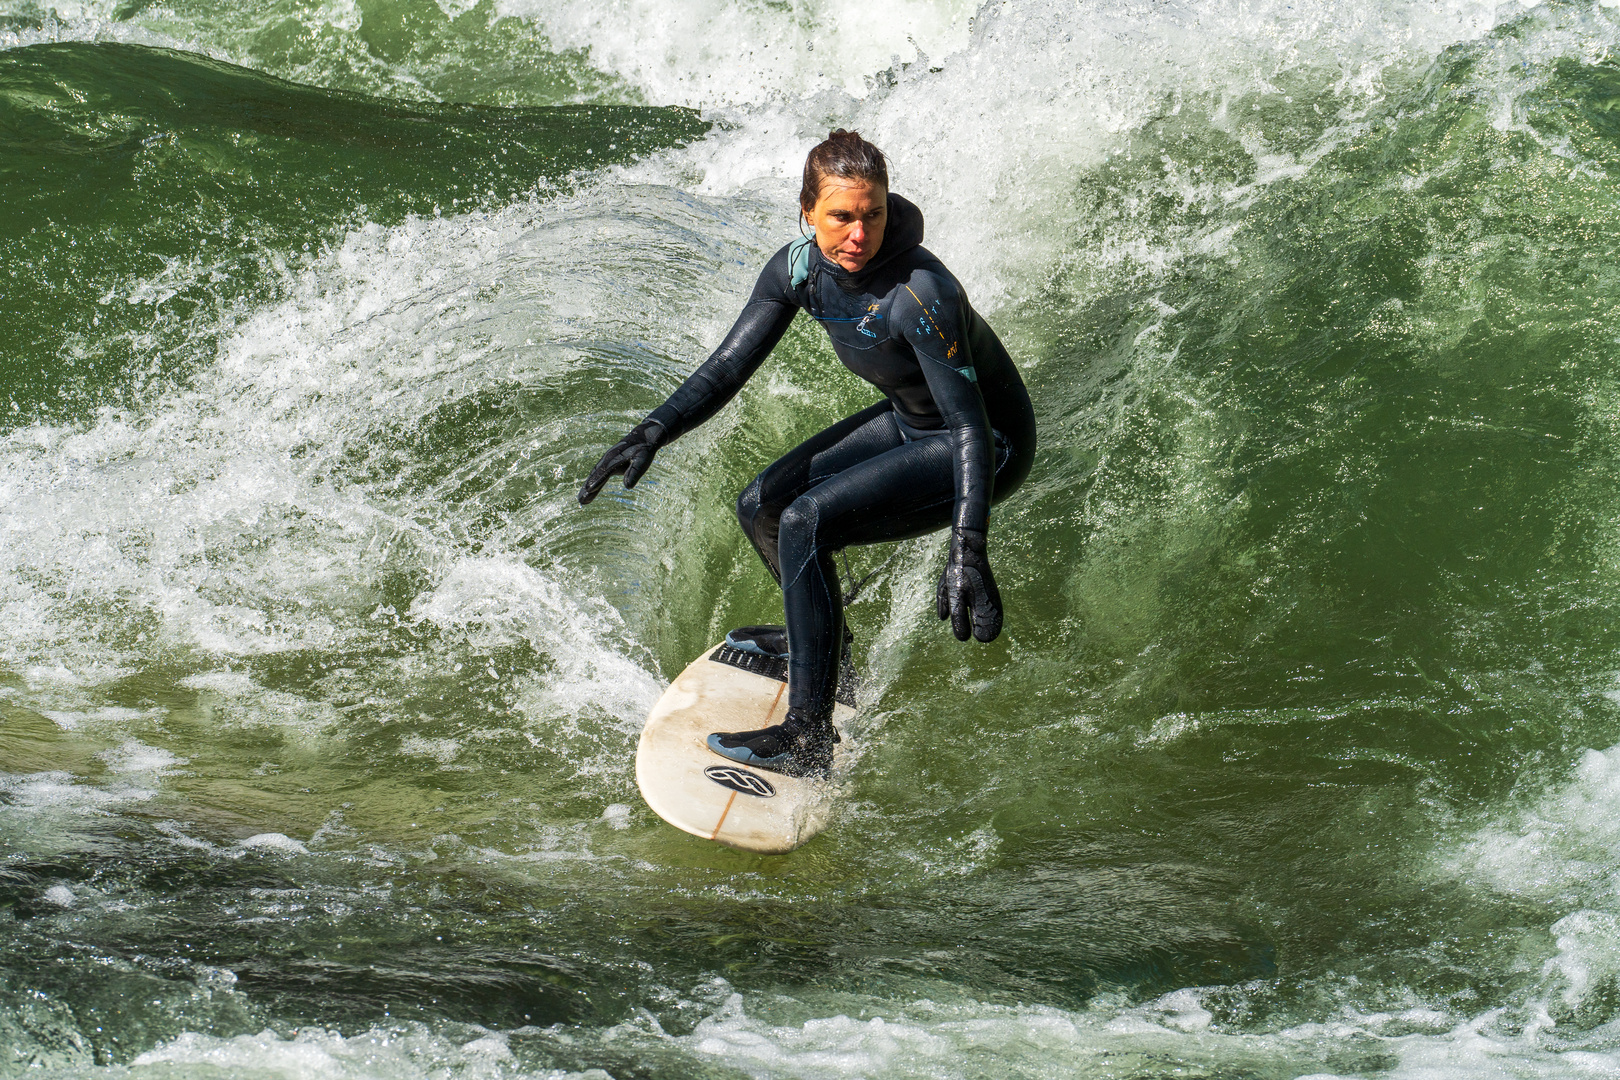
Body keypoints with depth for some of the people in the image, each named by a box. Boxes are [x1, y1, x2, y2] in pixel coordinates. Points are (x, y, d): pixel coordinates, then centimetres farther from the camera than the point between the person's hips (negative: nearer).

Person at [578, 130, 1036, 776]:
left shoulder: (920, 294, -34)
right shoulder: (800, 267, -12)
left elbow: (972, 428, -34)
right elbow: (728, 366, -5)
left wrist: (968, 553, -43)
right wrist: (653, 433, -20)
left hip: (992, 448, -8)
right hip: (909, 424, 8)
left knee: (806, 523, -23)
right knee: (761, 508, 11)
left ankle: (808, 740, -19)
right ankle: (819, 640, 40)